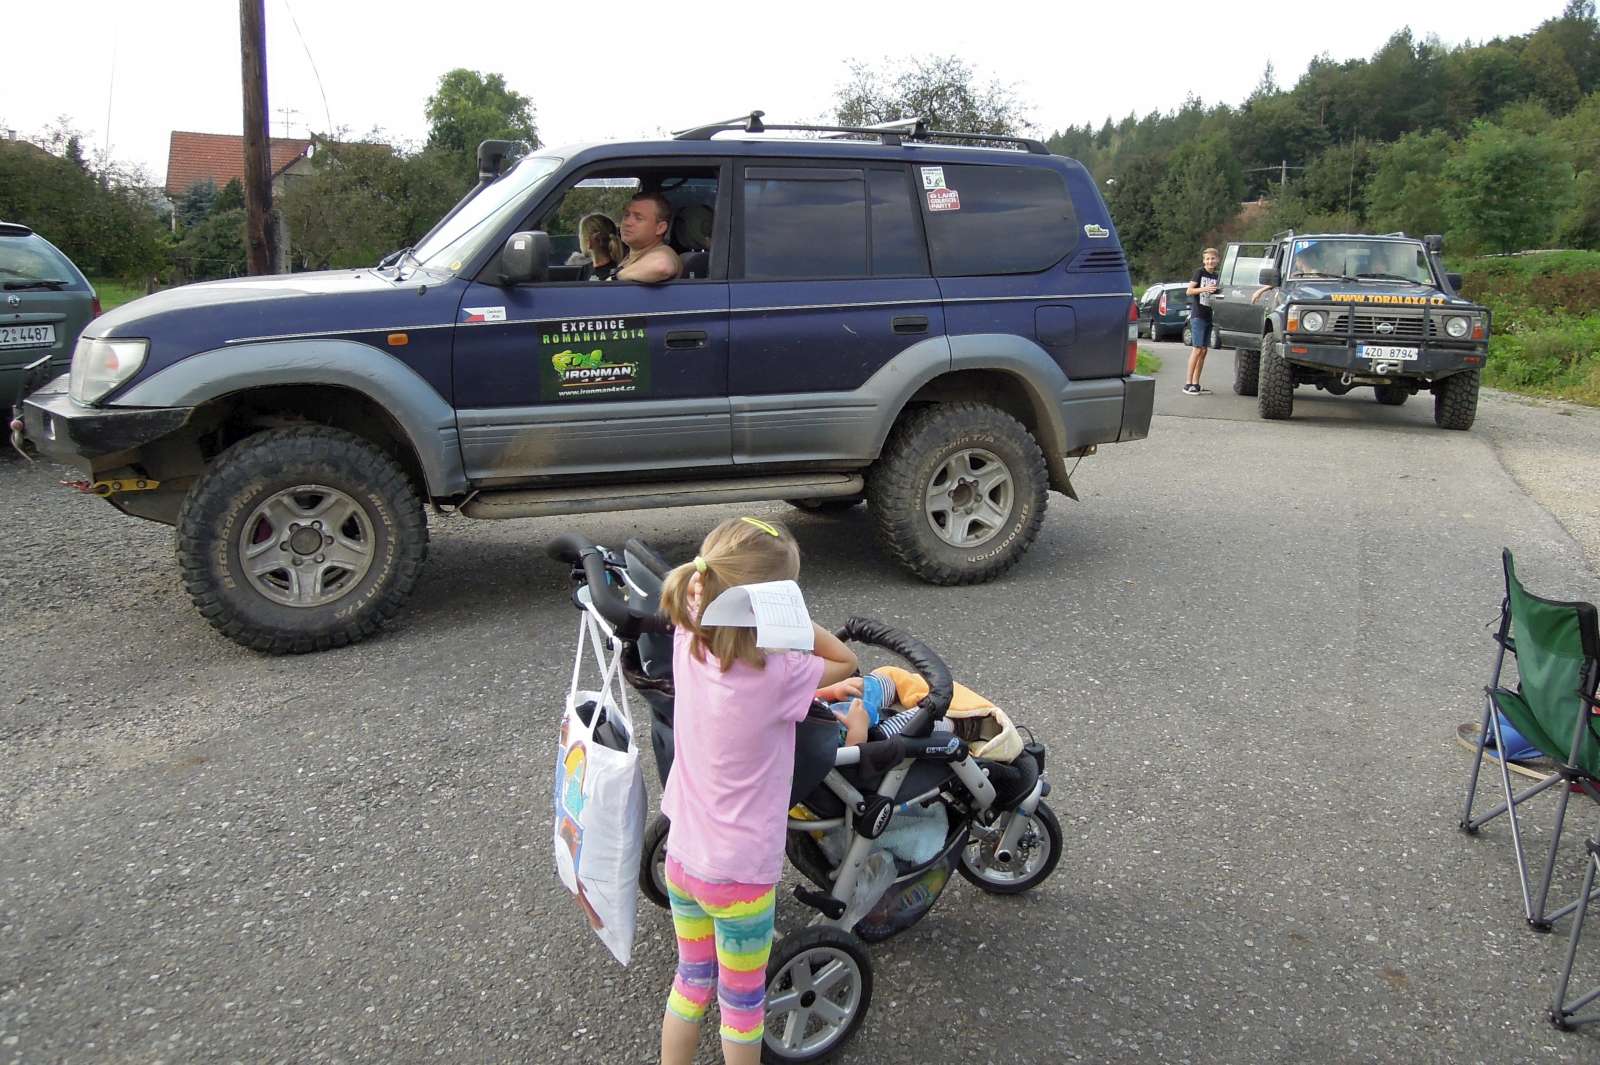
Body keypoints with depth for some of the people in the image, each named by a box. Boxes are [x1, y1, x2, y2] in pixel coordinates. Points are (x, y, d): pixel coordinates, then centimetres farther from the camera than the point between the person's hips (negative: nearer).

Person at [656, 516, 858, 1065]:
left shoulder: (688, 645, -12)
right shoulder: (775, 677, -28)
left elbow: (694, 587, 9)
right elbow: (846, 661, -11)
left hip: (683, 857, 6)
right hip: (739, 875, -6)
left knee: (691, 980, 26)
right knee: (742, 1001, 18)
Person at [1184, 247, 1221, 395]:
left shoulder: (1216, 276, 15)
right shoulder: (1199, 273, -2)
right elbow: (1189, 291, -8)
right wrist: (1204, 289, -22)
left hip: (1209, 316, 6)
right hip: (1198, 315, -6)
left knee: (1203, 351, 5)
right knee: (1198, 349, -12)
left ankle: (1196, 384, 8)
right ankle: (1188, 383, -10)